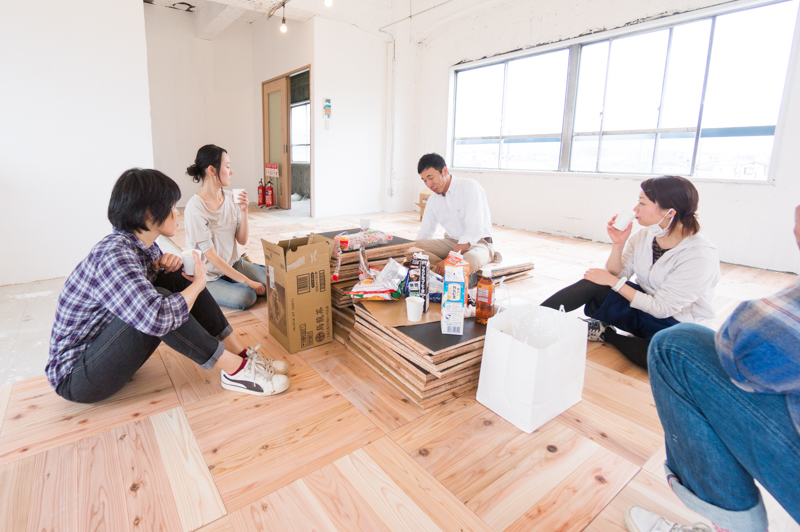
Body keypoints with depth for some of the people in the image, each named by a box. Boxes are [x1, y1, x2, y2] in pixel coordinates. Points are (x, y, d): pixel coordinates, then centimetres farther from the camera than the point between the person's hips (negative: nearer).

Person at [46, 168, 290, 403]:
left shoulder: (144, 245, -1)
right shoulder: (113, 257, -29)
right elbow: (159, 319, -43)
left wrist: (167, 264, -7)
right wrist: (198, 283, -24)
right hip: (75, 376, -8)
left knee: (177, 278, -7)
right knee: (161, 302, -31)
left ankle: (242, 353, -8)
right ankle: (237, 371, -20)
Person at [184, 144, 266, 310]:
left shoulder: (230, 197, -2)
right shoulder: (195, 207, -19)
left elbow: (242, 240, 0)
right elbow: (210, 255, -20)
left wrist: (243, 210, -15)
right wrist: (247, 281, -23)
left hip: (233, 264, 5)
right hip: (208, 276, -5)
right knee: (246, 297, -28)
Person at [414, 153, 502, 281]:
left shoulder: (470, 187, -15)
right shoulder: (433, 200, 7)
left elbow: (474, 230, -24)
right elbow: (425, 232, 14)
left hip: (478, 242, -6)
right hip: (451, 242, 7)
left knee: (470, 260, -42)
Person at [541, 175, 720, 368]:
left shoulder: (701, 257, -24)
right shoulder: (644, 235, -5)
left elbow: (662, 308, -22)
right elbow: (616, 275, -3)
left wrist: (614, 282, -20)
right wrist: (618, 244, -18)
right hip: (643, 303, 5)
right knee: (592, 283, -19)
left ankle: (604, 333, -9)